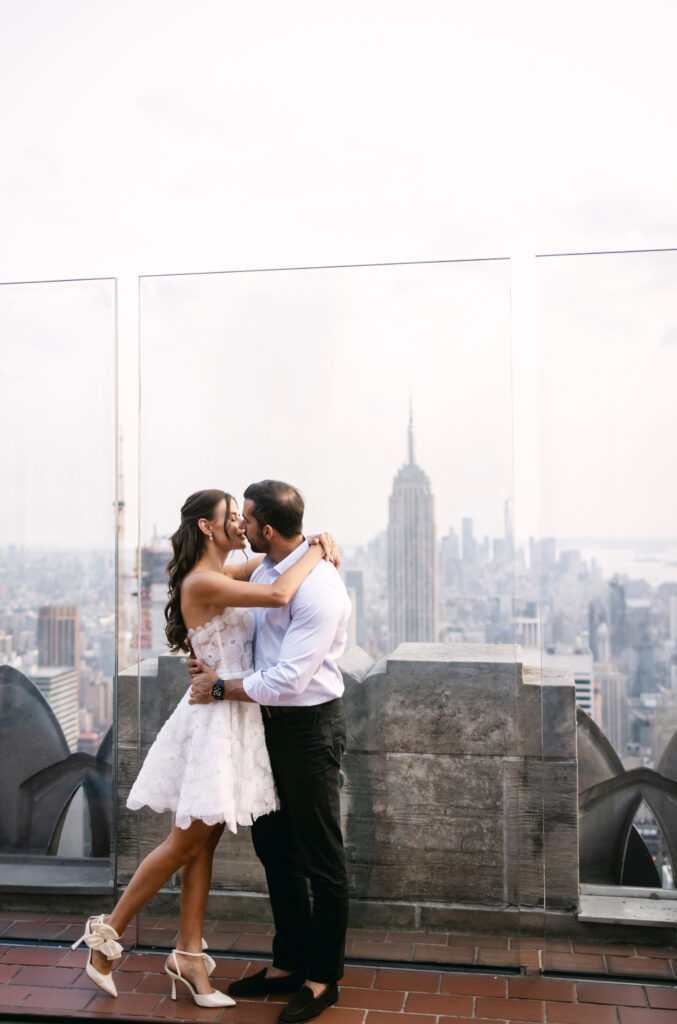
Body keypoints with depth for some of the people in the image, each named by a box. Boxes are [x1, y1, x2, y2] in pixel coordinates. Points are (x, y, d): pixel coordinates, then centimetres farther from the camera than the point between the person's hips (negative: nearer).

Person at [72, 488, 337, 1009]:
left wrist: (315, 544, 2)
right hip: (215, 718, -9)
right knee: (186, 843, 4)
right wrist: (317, 553, -16)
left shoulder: (224, 575, 9)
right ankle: (108, 933, 22)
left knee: (205, 842, 14)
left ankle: (189, 955, 24)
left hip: (236, 717, 9)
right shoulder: (201, 582, -19)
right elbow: (278, 595, -31)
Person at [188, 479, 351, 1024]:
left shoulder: (318, 587, -25)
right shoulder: (264, 569, 4)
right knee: (273, 846, 19)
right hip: (272, 724, 9)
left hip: (310, 728, -9)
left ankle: (323, 978, 26)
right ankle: (289, 963, 37)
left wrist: (220, 687, -14)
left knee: (321, 858, 7)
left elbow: (287, 681, -26)